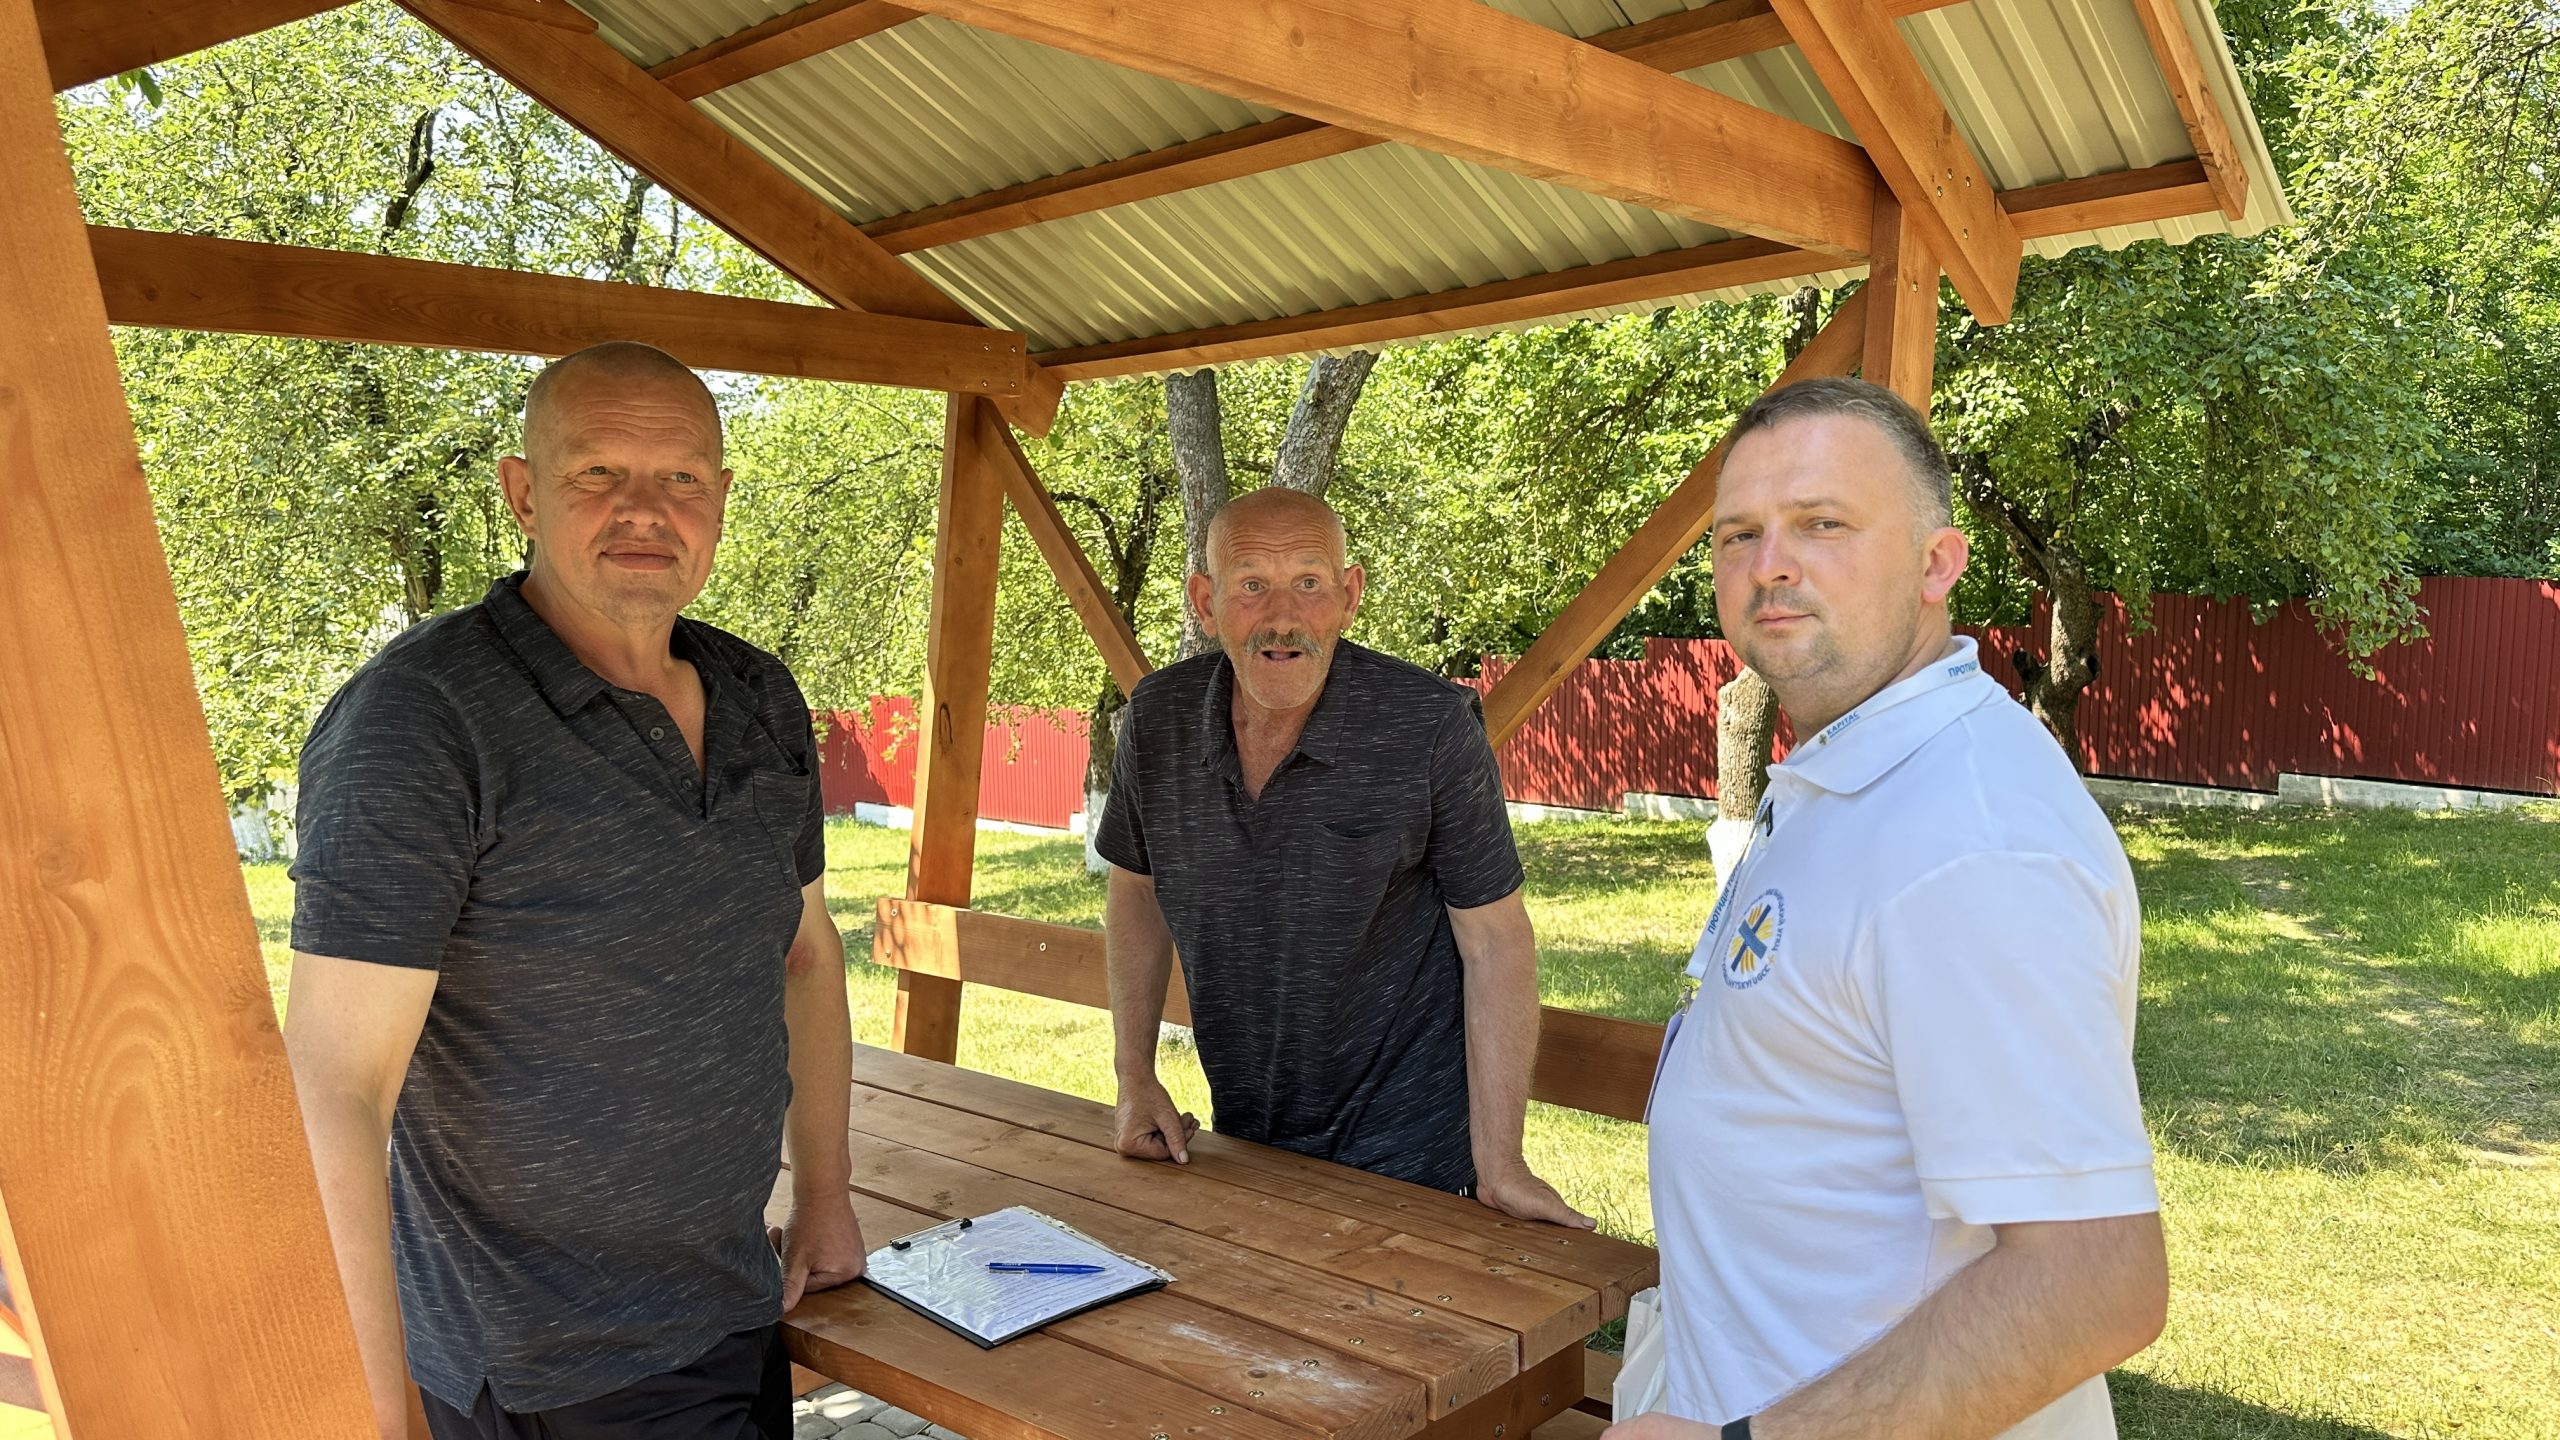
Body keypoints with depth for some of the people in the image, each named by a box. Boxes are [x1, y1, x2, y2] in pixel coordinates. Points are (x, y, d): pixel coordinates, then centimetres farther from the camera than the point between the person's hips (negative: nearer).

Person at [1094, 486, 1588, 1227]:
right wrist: (1135, 1075, 3)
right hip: (1241, 1131, 5)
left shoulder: (1430, 726, -20)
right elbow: (1137, 887, 8)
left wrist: (1500, 1165, -16)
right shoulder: (1159, 717, -8)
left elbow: (1496, 939, -15)